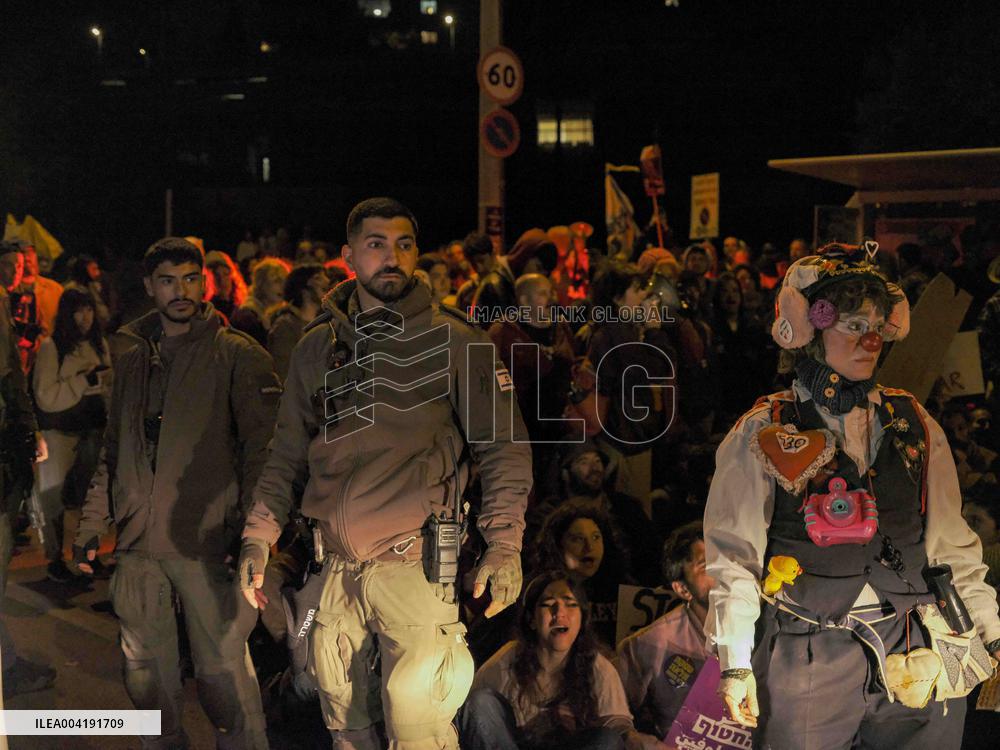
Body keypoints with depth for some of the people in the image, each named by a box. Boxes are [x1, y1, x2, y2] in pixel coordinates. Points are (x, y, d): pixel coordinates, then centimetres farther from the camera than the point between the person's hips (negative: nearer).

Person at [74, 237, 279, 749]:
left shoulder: (238, 356, -3)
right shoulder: (132, 360, 14)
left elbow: (262, 451, -7)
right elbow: (113, 453, 20)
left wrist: (254, 534, -14)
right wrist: (91, 523, 14)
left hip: (206, 541, -5)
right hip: (137, 542, 5)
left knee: (222, 668, -4)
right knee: (146, 669, 14)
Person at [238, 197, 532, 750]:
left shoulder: (455, 343, -2)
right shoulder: (316, 347, 10)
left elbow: (503, 446, -4)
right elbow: (287, 452, 16)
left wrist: (503, 546, -14)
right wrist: (258, 537, 7)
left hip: (415, 566, -4)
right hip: (336, 571, 4)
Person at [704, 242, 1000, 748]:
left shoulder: (915, 428, 9)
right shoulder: (761, 436, -2)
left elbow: (952, 544, 12)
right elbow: (734, 555, -3)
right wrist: (735, 663, -7)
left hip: (912, 660, 3)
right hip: (806, 663, -3)